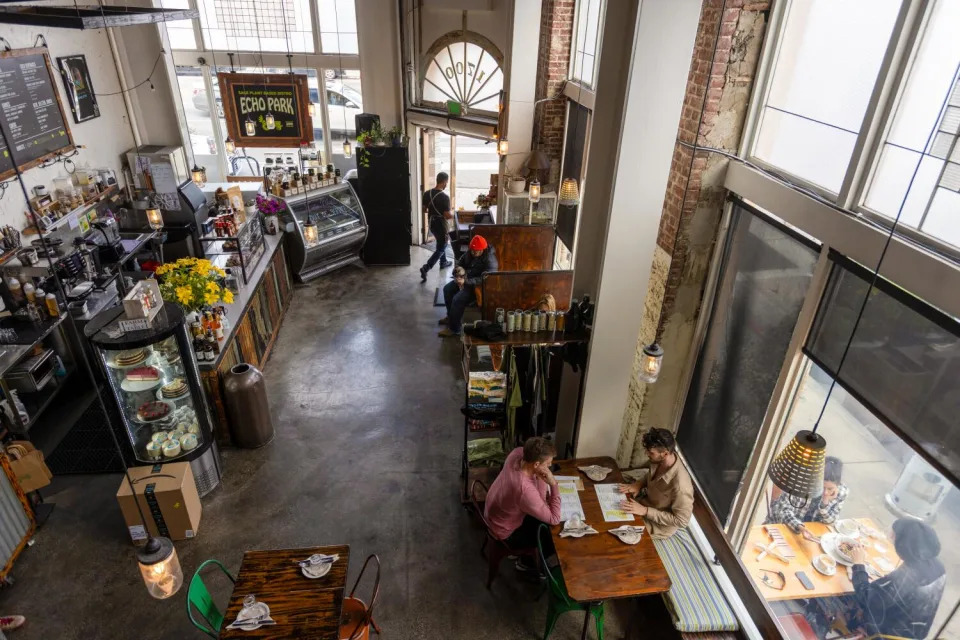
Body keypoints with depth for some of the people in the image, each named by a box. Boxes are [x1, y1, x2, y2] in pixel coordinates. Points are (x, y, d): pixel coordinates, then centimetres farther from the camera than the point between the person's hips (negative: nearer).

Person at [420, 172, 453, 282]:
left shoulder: (427, 193, -4)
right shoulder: (444, 197, -24)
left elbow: (424, 210, 6)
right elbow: (448, 216, -24)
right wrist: (452, 213, -2)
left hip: (431, 224, 7)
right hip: (440, 225, -7)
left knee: (441, 243, 29)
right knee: (441, 248, 3)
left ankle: (443, 262, 43)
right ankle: (425, 268, -9)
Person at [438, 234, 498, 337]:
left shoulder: (490, 260, -28)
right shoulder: (470, 253, -4)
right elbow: (460, 263, 12)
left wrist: (466, 281, -36)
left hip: (478, 286, -9)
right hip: (465, 279, 9)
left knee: (458, 299, -23)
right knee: (447, 289, 7)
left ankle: (454, 329, -8)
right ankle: (451, 316, 25)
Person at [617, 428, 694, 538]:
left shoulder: (680, 484, -38)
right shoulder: (660, 461, -15)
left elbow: (681, 521, -27)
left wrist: (645, 511, -30)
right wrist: (638, 484, -11)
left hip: (659, 525, -7)